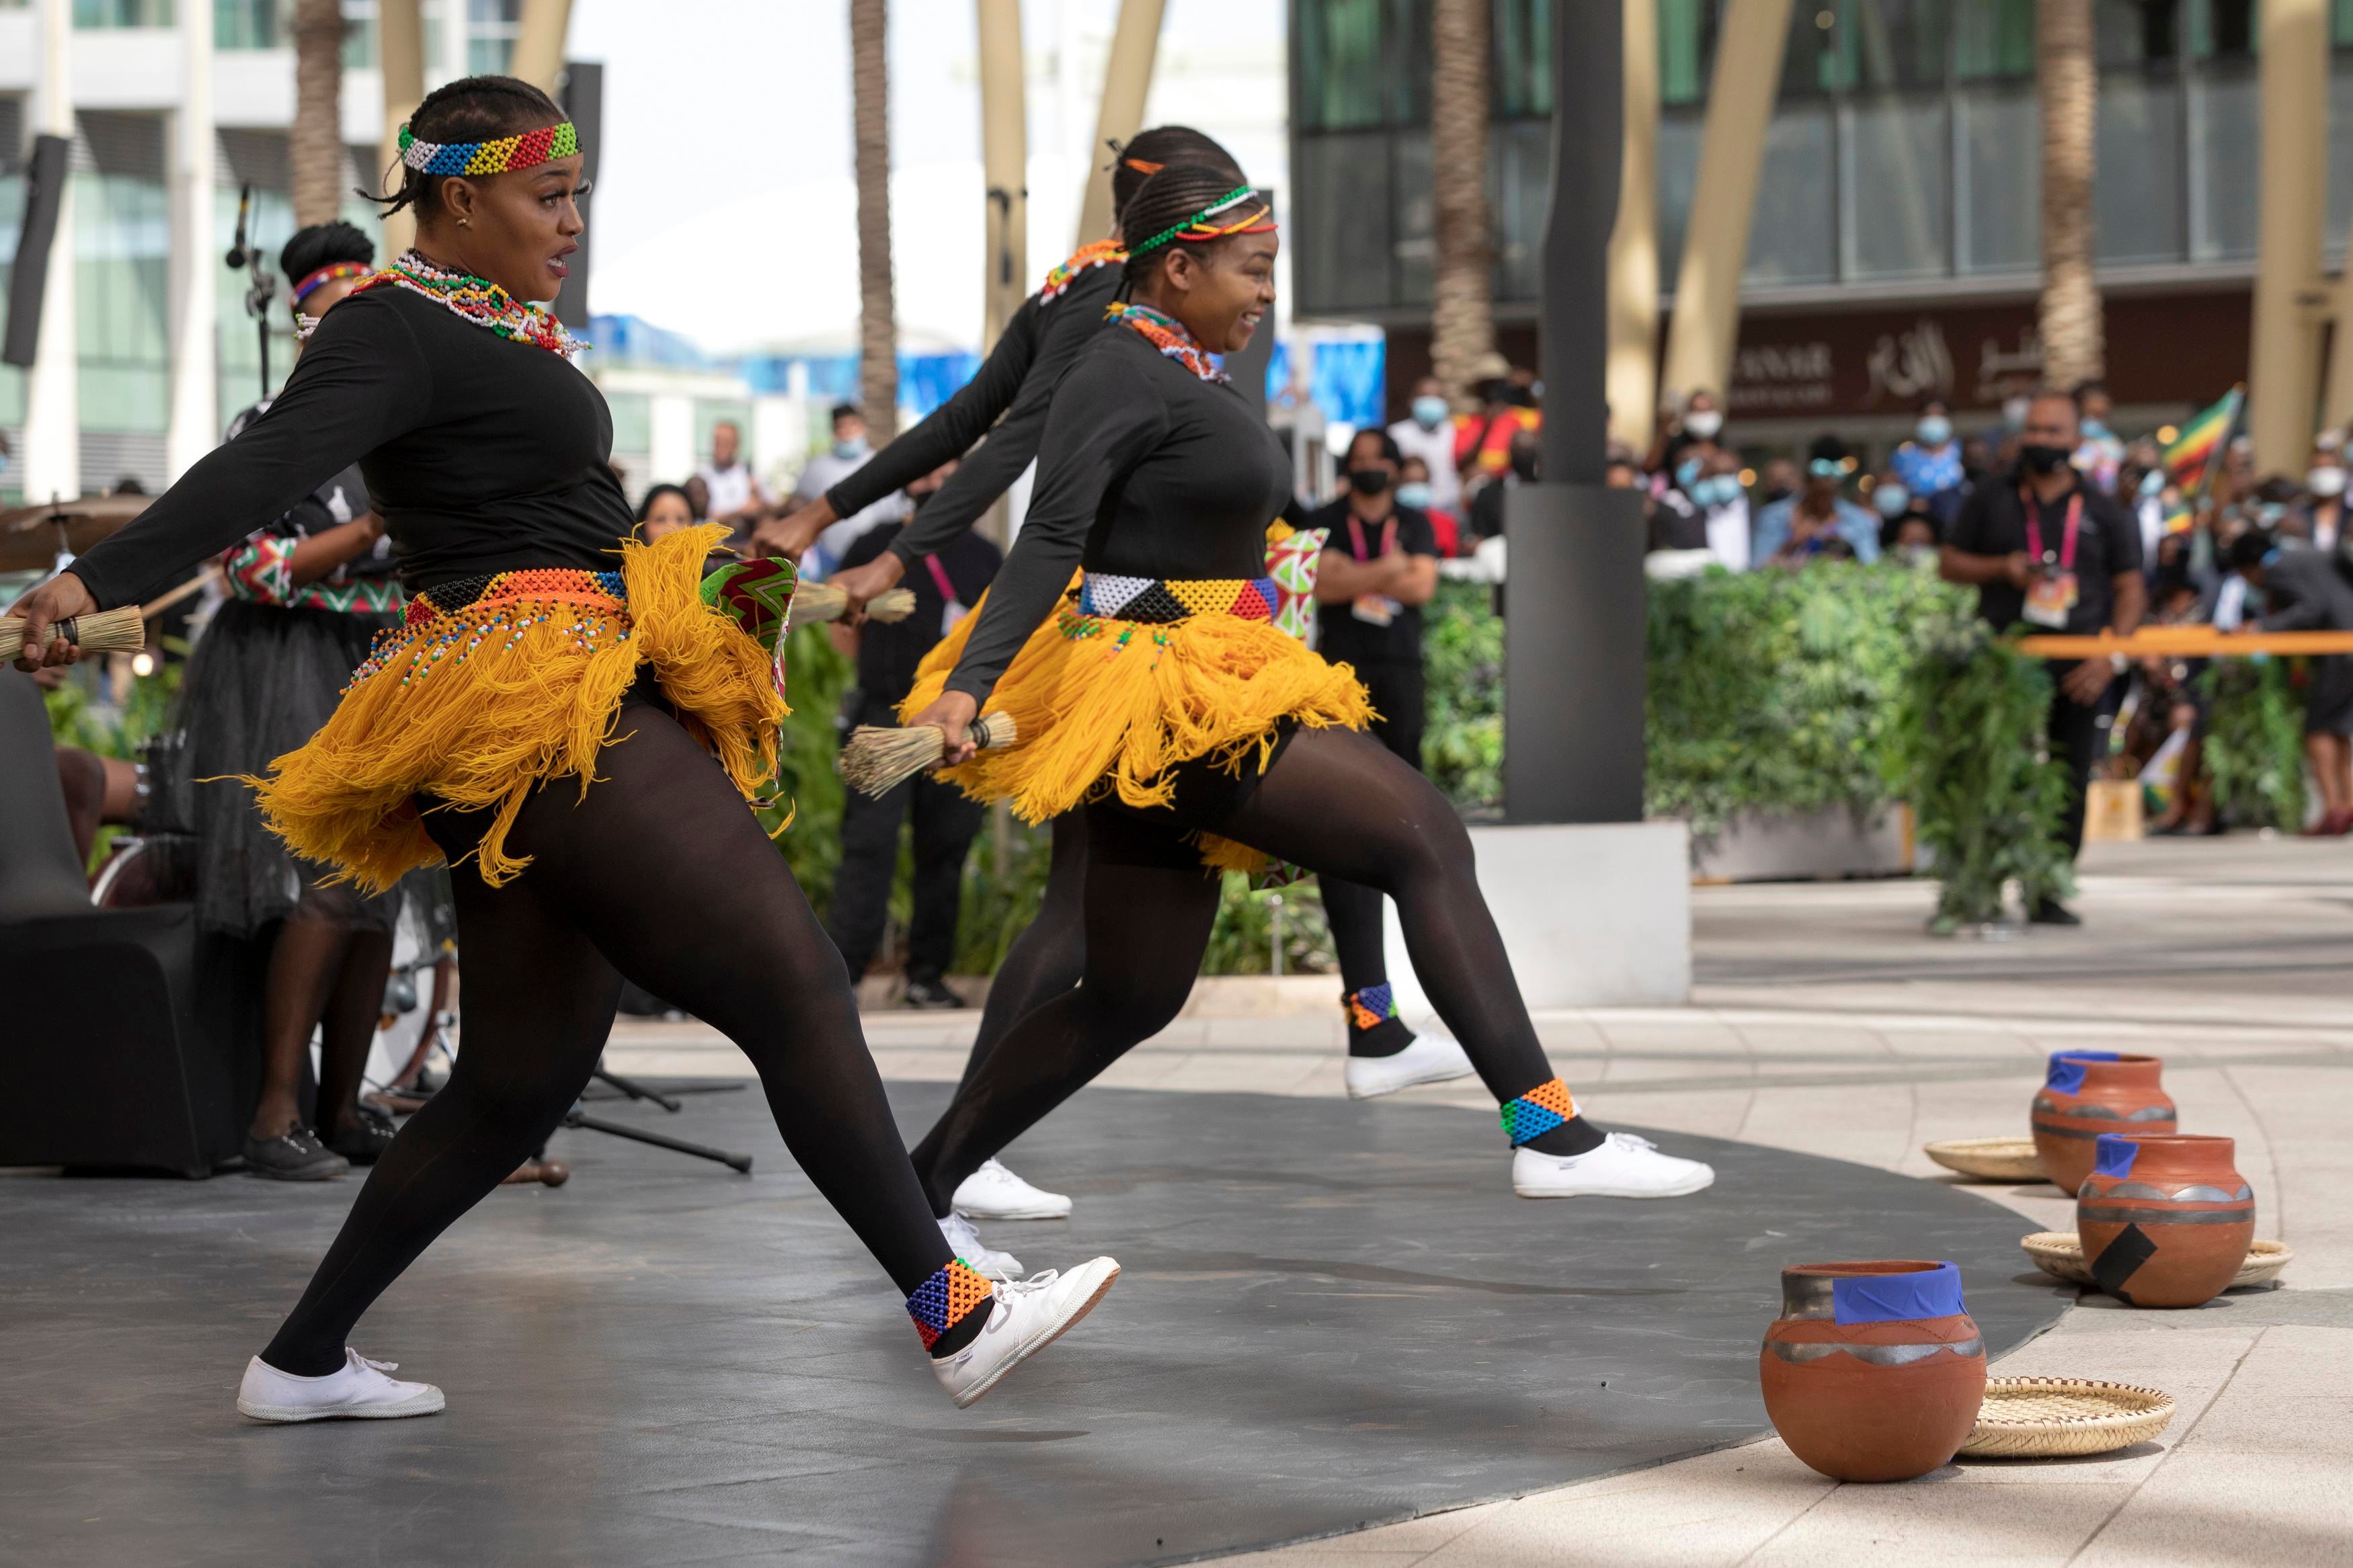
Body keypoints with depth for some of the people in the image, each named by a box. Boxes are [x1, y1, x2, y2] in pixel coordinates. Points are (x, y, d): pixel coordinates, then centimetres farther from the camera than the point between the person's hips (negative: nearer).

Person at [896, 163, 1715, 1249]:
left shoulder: (1183, 373, 17)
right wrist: (968, 687, -31)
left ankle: (920, 1191, 16)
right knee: (1425, 836, -16)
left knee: (1131, 995, 12)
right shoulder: (1124, 375, -12)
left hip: (1189, 691, 11)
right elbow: (1049, 542, -22)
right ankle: (1547, 1132, -21)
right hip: (1155, 693, -11)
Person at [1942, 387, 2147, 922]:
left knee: (2069, 786, -1)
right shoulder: (1989, 502, 11)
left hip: (2078, 671, 1)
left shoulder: (2105, 515, 10)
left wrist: (2112, 657, -6)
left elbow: (2131, 588, 7)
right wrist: (2001, 567, -6)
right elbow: (1949, 563, 14)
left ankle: (2049, 893, 6)